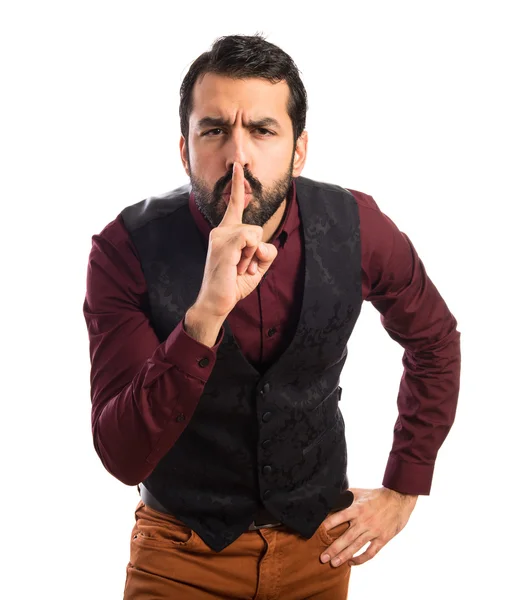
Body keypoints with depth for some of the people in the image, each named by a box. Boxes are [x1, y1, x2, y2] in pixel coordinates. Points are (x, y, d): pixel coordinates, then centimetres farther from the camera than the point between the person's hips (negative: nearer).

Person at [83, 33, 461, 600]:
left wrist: (403, 489, 1)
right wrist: (206, 313, -41)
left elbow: (435, 339, 4)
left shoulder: (355, 227, -15)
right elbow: (124, 458, -28)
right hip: (183, 553, -3)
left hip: (320, 537, 4)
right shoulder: (127, 248, -21)